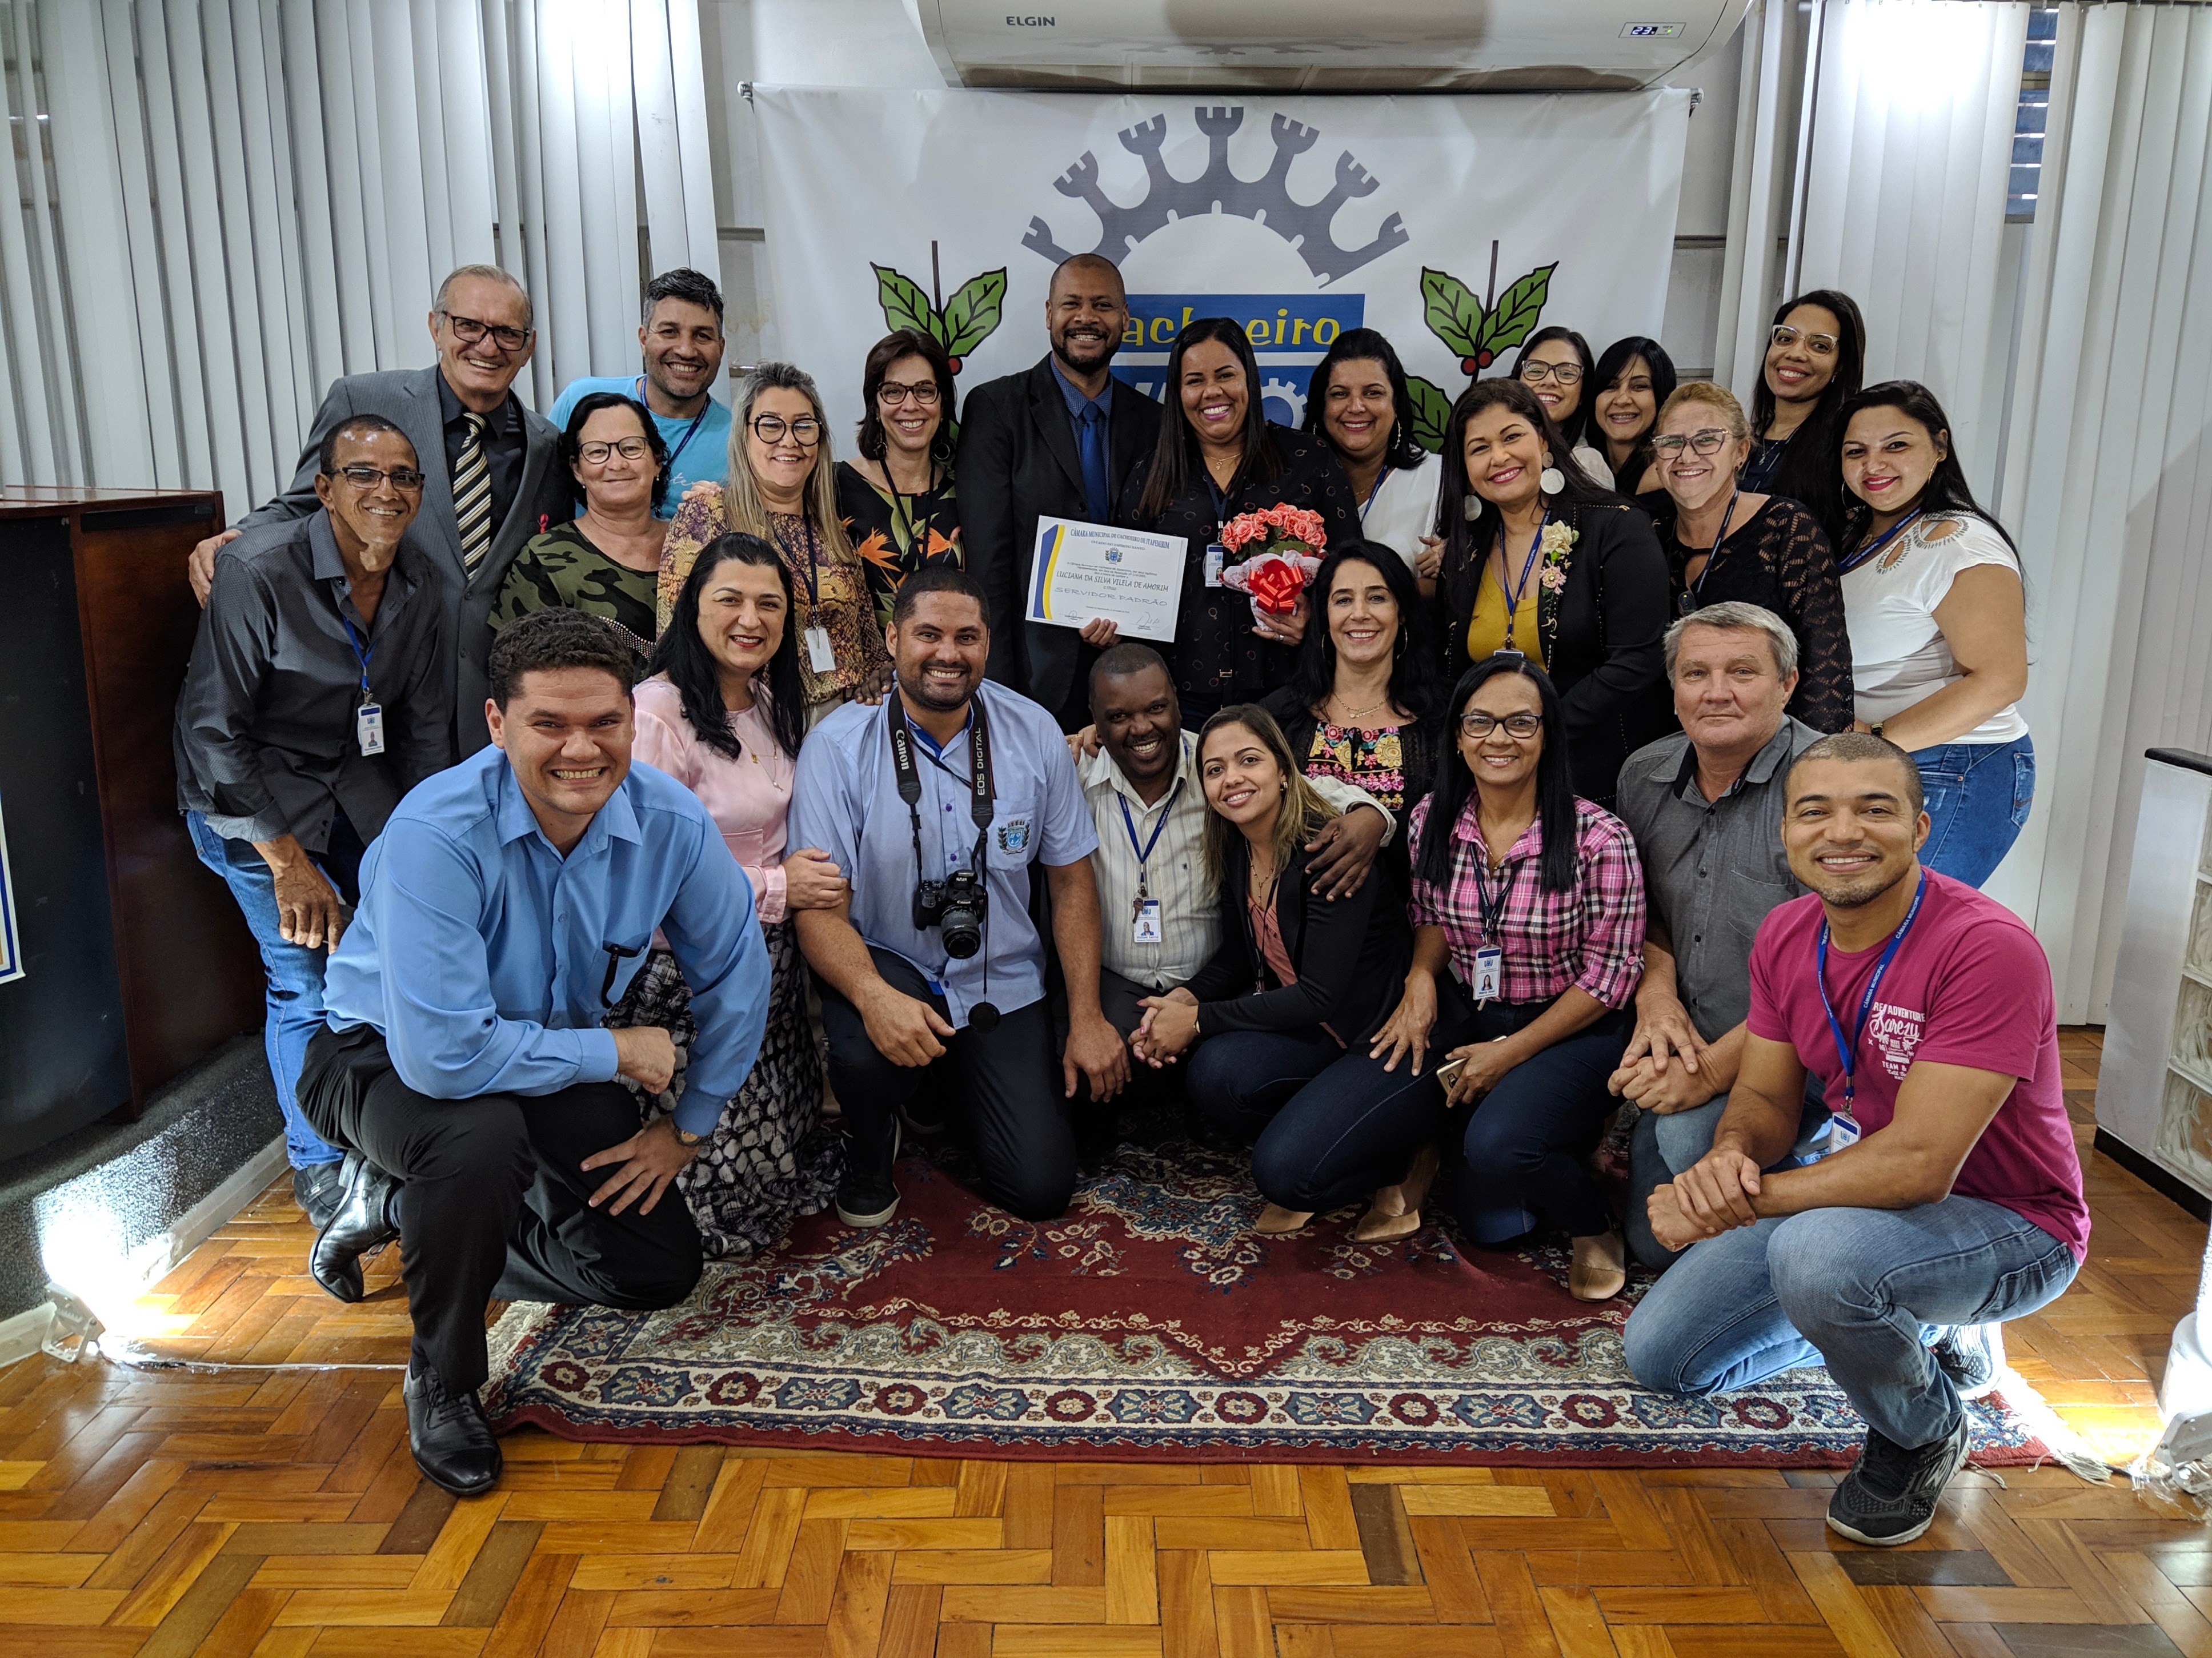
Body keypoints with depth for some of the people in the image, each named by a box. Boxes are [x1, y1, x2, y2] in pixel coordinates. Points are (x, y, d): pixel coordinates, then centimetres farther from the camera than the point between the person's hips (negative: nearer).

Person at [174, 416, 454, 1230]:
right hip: (250, 794, -5)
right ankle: (320, 1169, 13)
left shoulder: (418, 584, -5)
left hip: (355, 779, 5)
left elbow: (426, 726, 5)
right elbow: (213, 731, -19)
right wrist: (288, 863, -19)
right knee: (309, 978, -9)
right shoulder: (258, 573, -22)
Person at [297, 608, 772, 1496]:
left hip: (555, 1061, 5)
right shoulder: (435, 836, -34)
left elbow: (735, 972, -4)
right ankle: (441, 1383, -11)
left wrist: (687, 1128, -1)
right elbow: (443, 1054, -38)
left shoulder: (671, 822, -19)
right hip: (385, 1058, -5)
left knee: (665, 1268, 3)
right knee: (480, 1136, -40)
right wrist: (616, 1053, -27)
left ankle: (401, 1206, 20)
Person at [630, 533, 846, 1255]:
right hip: (688, 971, -8)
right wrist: (776, 888, -17)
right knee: (732, 1175, -2)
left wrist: (811, 869, 3)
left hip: (770, 954, 8)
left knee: (792, 1142, 9)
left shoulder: (769, 702, 10)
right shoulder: (656, 714, -18)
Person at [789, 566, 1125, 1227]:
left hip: (1003, 986, 2)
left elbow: (1071, 878, 1)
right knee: (869, 1047, -37)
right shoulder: (838, 745, -14)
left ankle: (958, 1091, 28)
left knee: (1041, 1189, -7)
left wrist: (1087, 1018, -3)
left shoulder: (1034, 733, -5)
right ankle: (868, 1155, 1)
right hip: (888, 967, -2)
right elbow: (819, 908, -16)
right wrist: (874, 996, -37)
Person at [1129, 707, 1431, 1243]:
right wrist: (1184, 998, -7)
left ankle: (1402, 1160, 7)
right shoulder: (1236, 853, 1)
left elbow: (1319, 998, -22)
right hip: (1317, 1036, 6)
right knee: (1214, 1071, -24)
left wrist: (1198, 1019, -18)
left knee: (1286, 1172, -25)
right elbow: (1242, 953, 14)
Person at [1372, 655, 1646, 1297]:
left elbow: (1610, 973, -13)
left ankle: (1595, 1226, 1)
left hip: (1573, 1029, -4)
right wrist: (1421, 978, -10)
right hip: (1467, 1016, 4)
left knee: (1498, 1145, -30)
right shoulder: (1433, 821, -4)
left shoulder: (1598, 838, -17)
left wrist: (1511, 1052, -15)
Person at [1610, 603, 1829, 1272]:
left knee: (1692, 1136, -34)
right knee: (1653, 1243, 8)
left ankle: (1821, 1156, -1)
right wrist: (1656, 993, -5)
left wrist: (1716, 1067, -24)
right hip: (1686, 1048, 6)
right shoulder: (1643, 777, 3)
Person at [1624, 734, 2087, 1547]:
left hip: (2008, 1226, -7)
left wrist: (1738, 1204, -30)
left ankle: (1925, 1432, -4)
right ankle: (1929, 1336, 22)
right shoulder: (1786, 936, -5)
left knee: (1816, 1254, -39)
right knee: (1659, 1355, 6)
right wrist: (1729, 1157, -23)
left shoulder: (1987, 948, -28)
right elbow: (1766, 1095, 1)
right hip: (1859, 1197, 7)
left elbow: (1920, 1162, -32)